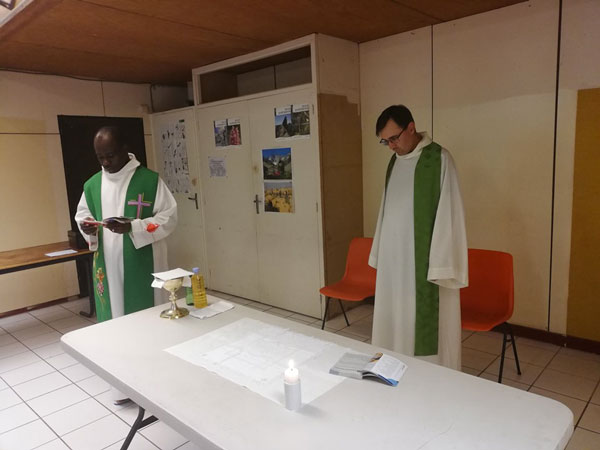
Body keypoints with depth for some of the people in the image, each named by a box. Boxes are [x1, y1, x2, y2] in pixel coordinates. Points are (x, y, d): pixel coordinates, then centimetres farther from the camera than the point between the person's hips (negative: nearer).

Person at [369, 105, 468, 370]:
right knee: (395, 321, 14)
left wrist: (440, 267, -17)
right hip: (393, 258, 7)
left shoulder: (438, 159, -11)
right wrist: (380, 254, 13)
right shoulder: (394, 161, 10)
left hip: (424, 261, -6)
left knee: (426, 324, 3)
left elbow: (447, 215, -14)